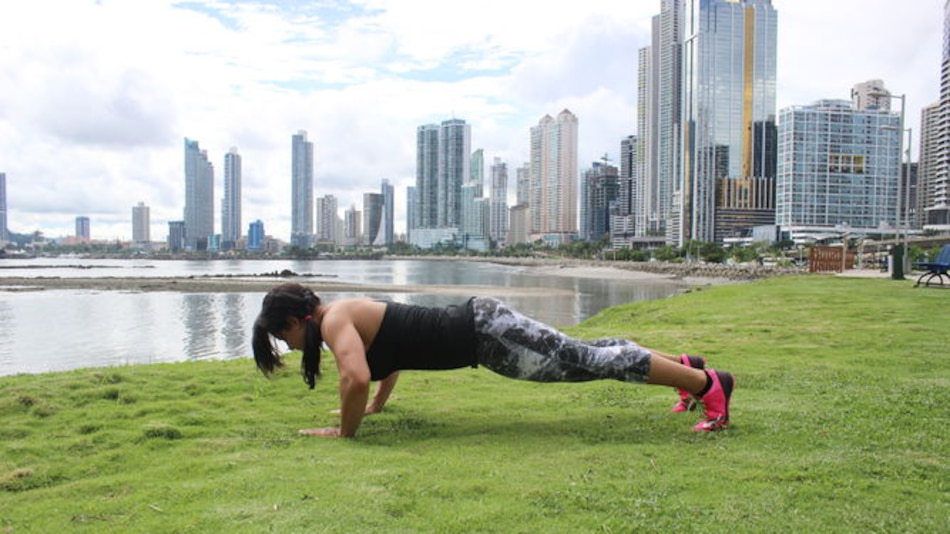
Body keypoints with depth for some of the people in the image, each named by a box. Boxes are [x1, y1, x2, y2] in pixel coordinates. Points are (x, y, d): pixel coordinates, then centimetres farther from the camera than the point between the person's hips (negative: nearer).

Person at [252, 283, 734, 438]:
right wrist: (378, 404, 29)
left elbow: (357, 379, -30)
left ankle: (708, 383, 4)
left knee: (588, 361, -4)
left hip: (483, 335, -9)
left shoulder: (334, 321, -13)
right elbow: (394, 348, 31)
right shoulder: (350, 313, 15)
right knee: (585, 354, 16)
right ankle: (685, 365, 29)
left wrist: (344, 431, -13)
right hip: (477, 323, 9)